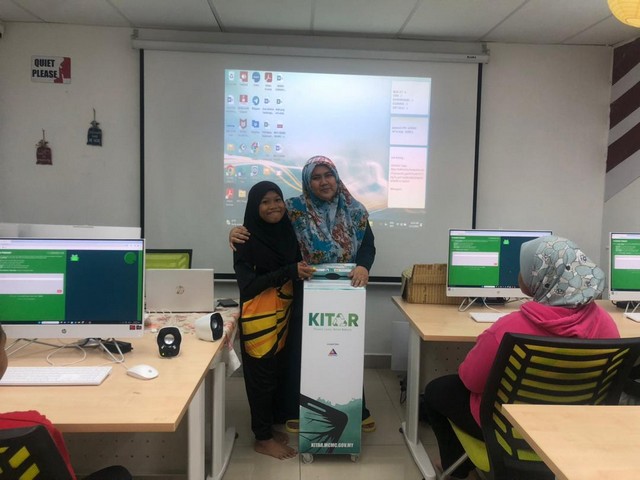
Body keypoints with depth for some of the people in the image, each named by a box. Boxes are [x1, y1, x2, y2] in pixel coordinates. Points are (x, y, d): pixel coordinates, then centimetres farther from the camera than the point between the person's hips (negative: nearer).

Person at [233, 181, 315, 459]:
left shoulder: (288, 232, 6)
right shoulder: (247, 240, -13)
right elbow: (248, 283, -20)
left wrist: (305, 270, -2)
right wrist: (290, 272, -24)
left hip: (285, 315, 7)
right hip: (259, 318, -6)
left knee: (281, 371, 14)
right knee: (262, 375, 4)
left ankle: (275, 426, 32)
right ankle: (263, 438, 19)